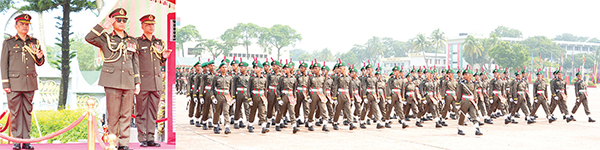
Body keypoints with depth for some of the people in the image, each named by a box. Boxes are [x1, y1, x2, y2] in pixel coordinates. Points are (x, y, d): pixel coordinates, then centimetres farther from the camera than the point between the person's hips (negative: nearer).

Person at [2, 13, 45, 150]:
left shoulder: (34, 42, 11)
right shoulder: (8, 43, 3)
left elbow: (40, 62, 17)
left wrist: (40, 57, -7)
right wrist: (5, 84, -4)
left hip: (30, 82, 3)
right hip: (14, 82, -3)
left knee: (27, 111, 5)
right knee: (15, 112, -1)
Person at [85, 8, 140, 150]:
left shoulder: (132, 41, 16)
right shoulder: (106, 39, 7)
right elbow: (89, 38, -11)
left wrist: (137, 82, 12)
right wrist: (103, 26, -13)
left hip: (128, 82, 3)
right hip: (112, 81, -3)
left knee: (126, 114, 4)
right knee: (113, 114, -2)